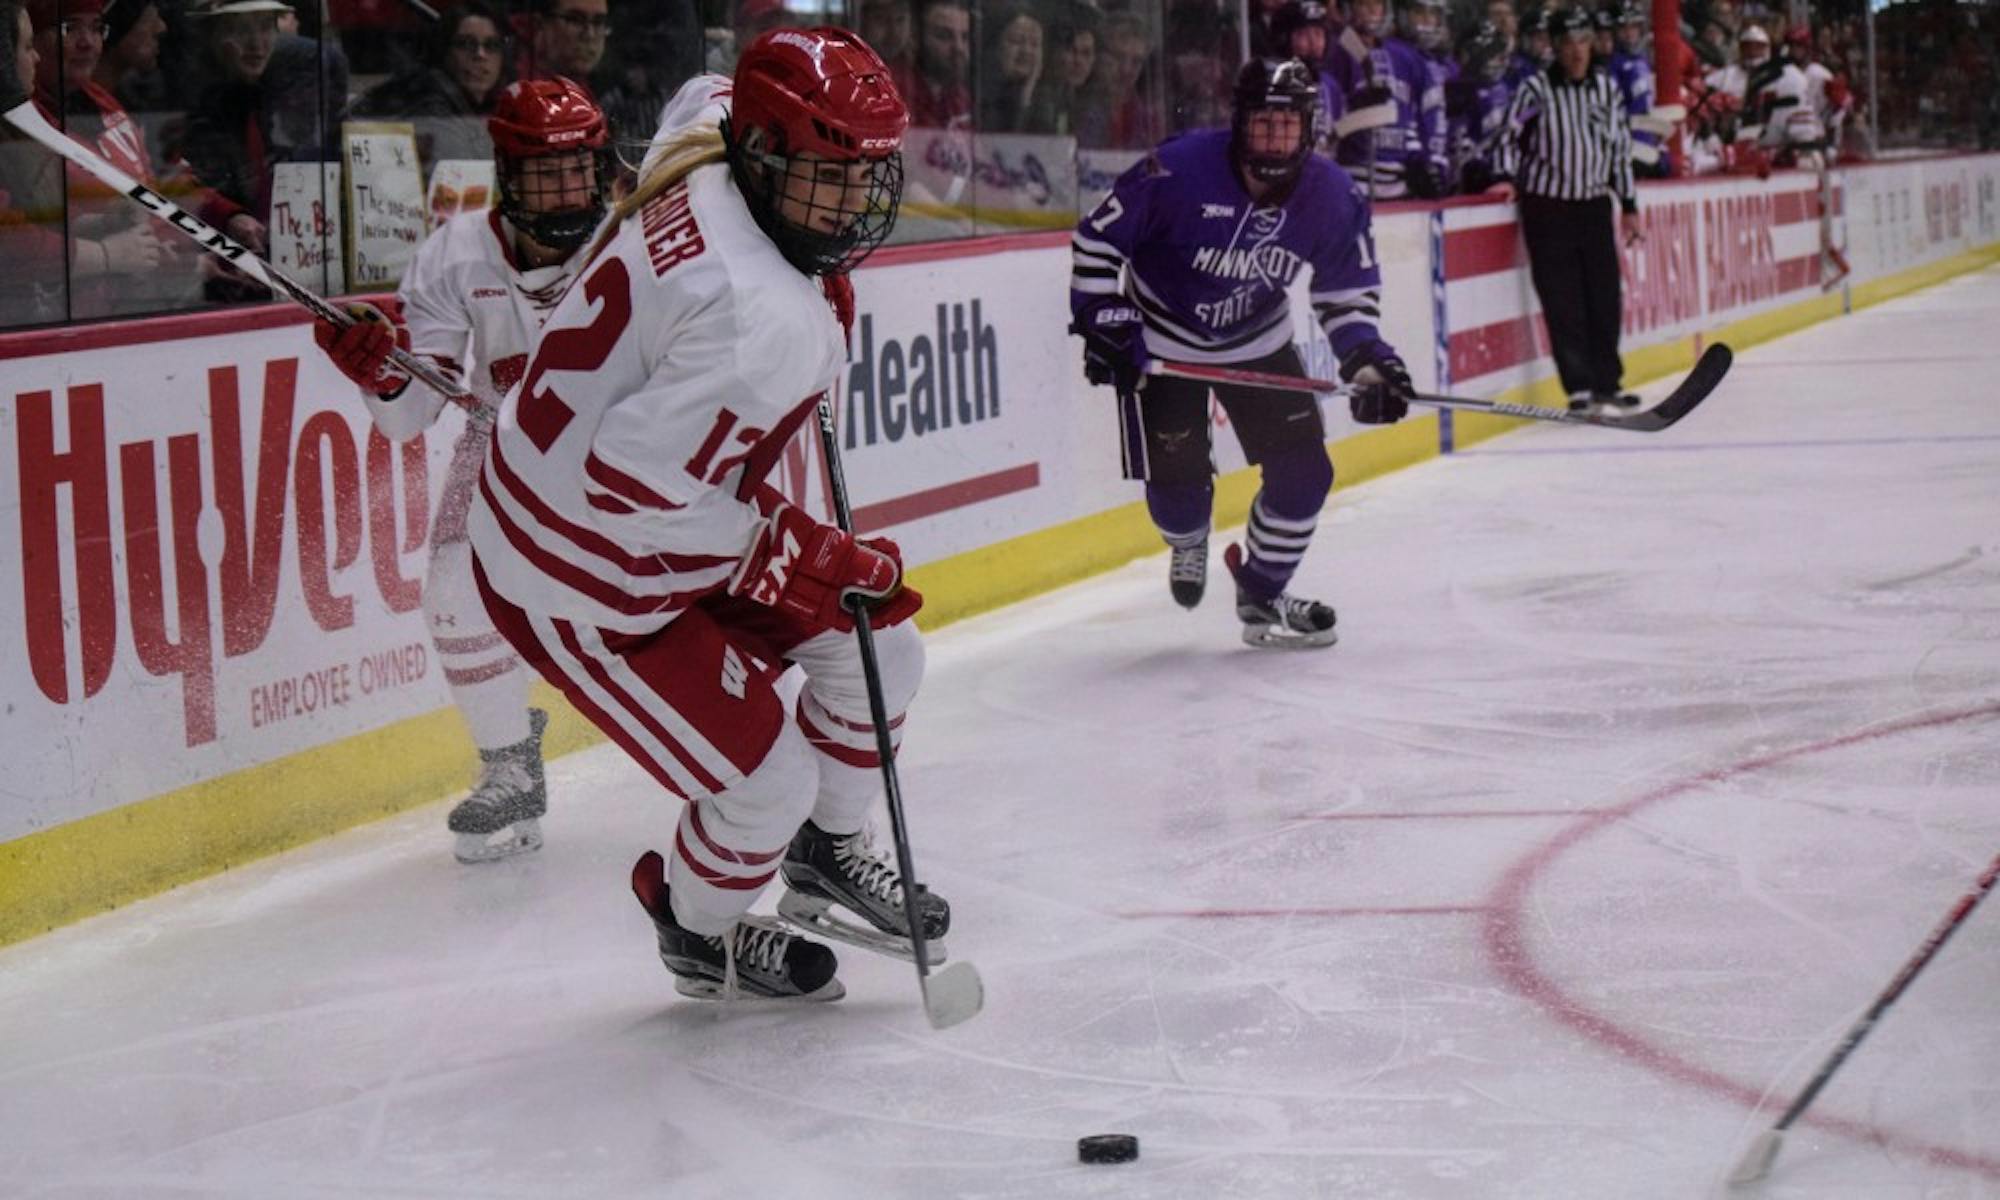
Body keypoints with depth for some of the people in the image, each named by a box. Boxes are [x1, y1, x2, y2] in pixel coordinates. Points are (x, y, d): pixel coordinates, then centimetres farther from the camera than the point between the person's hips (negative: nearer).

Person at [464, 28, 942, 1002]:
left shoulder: (711, 131, -10)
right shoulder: (767, 324, -36)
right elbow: (629, 484, -37)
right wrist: (787, 553, -23)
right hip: (580, 578, -10)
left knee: (880, 643, 15)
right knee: (767, 781, -3)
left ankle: (826, 853, 39)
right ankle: (699, 934, 30)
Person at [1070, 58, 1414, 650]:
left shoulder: (1332, 196, -15)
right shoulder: (1178, 170, -28)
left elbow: (1347, 288, -1)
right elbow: (1097, 239, -18)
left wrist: (1365, 357, -15)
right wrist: (1104, 323, -21)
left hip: (1258, 342, 4)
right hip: (1161, 343, -4)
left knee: (1304, 468, -5)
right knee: (1177, 478, -11)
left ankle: (1261, 595, 17)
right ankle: (1188, 540, 28)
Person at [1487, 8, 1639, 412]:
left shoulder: (1606, 89, 9)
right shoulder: (1536, 89, -5)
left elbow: (1619, 148, 15)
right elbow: (1510, 135, -5)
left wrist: (1628, 204, 15)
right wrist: (1506, 177, -22)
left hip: (1595, 205, 4)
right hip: (1548, 206, -4)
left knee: (1604, 296, 6)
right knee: (1562, 300, -6)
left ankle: (1606, 382, 18)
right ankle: (1579, 387, -3)